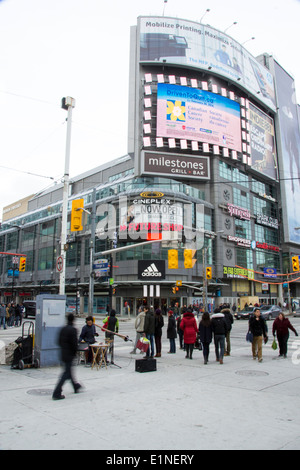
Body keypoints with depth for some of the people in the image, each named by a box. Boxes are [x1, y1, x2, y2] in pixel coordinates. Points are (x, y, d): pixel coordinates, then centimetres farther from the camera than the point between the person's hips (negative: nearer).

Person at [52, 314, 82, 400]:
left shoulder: (63, 329, 5)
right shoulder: (73, 330, -17)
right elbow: (74, 343, -19)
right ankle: (57, 393, -4)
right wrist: (75, 352, -5)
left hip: (63, 353, 8)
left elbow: (59, 341, 10)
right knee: (66, 373, -1)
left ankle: (76, 386, 39)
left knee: (68, 370, 20)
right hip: (69, 354, -8)